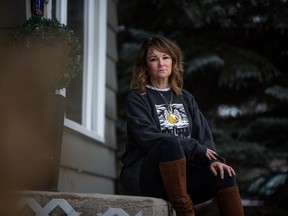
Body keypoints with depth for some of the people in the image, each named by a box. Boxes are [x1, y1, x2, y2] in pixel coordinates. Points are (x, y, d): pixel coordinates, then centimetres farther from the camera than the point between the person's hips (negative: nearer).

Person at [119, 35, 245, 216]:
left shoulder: (186, 98, 17)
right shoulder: (137, 99, 1)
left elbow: (203, 135, 7)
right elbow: (148, 137, -14)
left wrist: (212, 160, -14)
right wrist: (196, 149, -14)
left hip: (180, 175, 5)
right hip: (144, 176, -5)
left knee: (222, 173, -20)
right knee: (170, 143, -33)